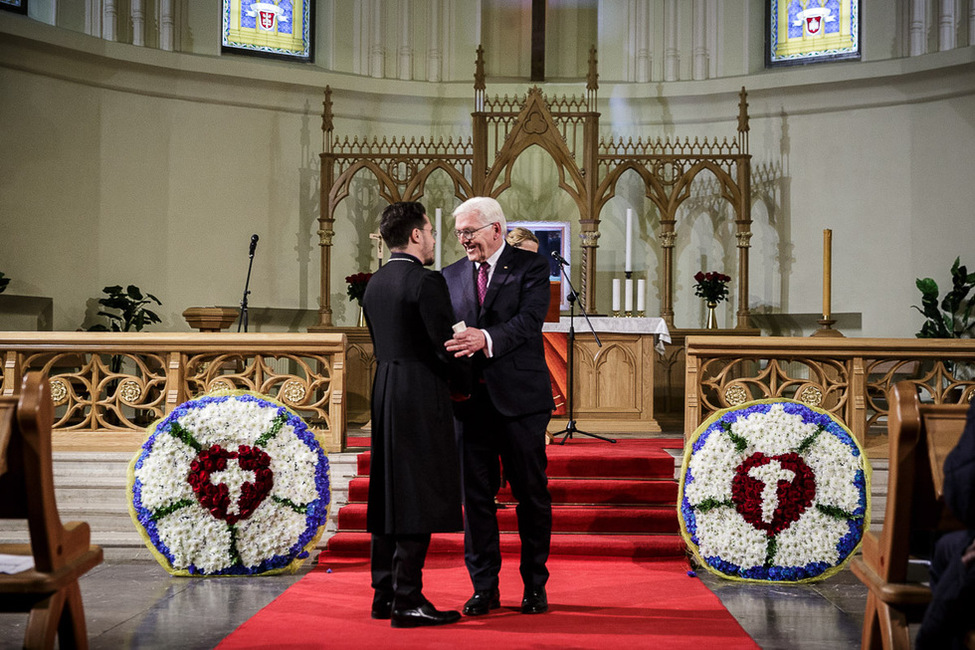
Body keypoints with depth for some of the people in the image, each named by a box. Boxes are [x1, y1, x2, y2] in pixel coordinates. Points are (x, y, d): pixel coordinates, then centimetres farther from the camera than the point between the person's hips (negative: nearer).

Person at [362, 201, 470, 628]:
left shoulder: (375, 284, 12)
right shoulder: (427, 281, -13)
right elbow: (446, 345, -16)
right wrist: (465, 384, 3)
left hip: (385, 394, 9)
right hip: (422, 398, -9)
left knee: (389, 496, 13)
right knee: (419, 497, -5)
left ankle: (384, 594, 18)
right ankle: (407, 601, -5)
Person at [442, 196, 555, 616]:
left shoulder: (531, 267, -1)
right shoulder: (452, 275, 13)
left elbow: (530, 320, -16)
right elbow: (447, 334, 10)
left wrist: (487, 339, -33)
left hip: (520, 398, -3)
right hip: (470, 400, 4)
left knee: (531, 494, 5)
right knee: (475, 495, 6)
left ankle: (535, 585, 17)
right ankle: (484, 587, 16)